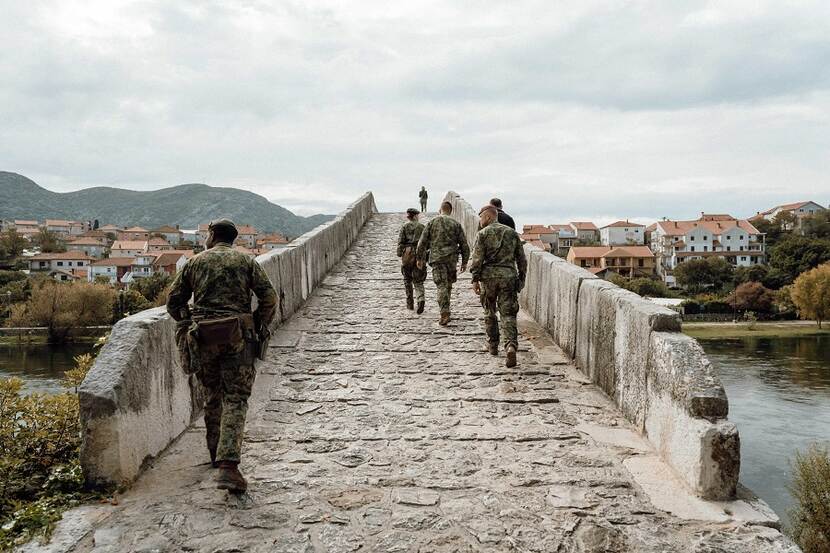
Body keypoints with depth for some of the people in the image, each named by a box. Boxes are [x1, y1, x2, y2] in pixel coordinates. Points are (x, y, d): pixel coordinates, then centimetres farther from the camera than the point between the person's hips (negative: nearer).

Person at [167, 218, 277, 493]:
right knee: (235, 400, -3)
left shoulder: (195, 262, 10)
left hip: (203, 338, 2)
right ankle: (228, 466, -16)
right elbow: (269, 297, -2)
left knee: (213, 396, 19)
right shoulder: (246, 261, 6)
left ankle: (217, 454, 30)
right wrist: (258, 327, 10)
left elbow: (174, 301, 11)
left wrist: (188, 325, 22)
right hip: (237, 337, -2)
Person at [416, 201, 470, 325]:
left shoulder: (431, 223, 3)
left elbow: (422, 243, 2)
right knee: (448, 285, 16)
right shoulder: (456, 224, 4)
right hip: (452, 258, 1)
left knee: (442, 286, -4)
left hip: (437, 258, -1)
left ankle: (445, 314, -15)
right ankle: (445, 309, 25)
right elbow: (464, 244, 4)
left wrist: (420, 259, 12)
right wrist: (464, 262, 12)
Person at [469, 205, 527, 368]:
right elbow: (522, 259, 11)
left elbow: (477, 258, -8)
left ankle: (493, 345, 24)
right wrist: (521, 279, 18)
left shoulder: (483, 234, -1)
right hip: (509, 276, 2)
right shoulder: (512, 233, 10)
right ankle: (511, 345, -19)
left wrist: (475, 279, -5)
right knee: (508, 314, 0)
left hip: (489, 276, -2)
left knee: (490, 312, 16)